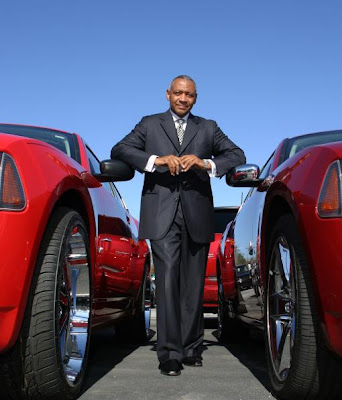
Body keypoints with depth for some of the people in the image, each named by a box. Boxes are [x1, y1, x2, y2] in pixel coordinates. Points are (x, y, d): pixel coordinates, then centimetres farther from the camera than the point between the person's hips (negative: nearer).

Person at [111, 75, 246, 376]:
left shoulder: (208, 128, 16)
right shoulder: (150, 125, 12)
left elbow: (238, 155, 6)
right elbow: (118, 151, 0)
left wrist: (206, 163, -13)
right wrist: (157, 159, -15)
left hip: (197, 215, 2)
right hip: (163, 215, -2)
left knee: (194, 286, 7)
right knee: (168, 282, -8)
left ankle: (191, 348, 19)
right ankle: (170, 354, -3)